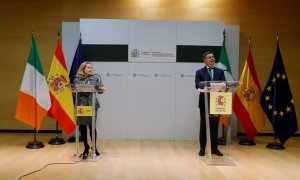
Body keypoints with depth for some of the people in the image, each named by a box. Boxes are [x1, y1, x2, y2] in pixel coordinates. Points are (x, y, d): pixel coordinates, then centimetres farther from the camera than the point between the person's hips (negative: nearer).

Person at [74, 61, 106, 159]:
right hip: (81, 105, 1)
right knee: (82, 127, 5)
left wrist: (102, 89, -20)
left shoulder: (96, 77, 4)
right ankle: (86, 147, 23)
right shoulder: (77, 79, 6)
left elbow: (99, 90, 2)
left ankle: (94, 147, 20)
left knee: (92, 126, -1)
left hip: (92, 105, -1)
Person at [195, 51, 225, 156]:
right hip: (205, 102, -2)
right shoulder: (199, 72, 3)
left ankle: (214, 148, 18)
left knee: (215, 126, 7)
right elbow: (197, 85, -11)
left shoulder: (220, 71, 12)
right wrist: (205, 87, -31)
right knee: (203, 125, 6)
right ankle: (202, 148, 15)